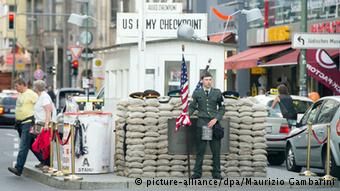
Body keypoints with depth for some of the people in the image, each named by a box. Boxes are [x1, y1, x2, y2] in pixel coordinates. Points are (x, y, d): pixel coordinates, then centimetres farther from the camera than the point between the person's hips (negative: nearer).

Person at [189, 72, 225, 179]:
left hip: (214, 123, 1)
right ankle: (197, 173, 4)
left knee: (216, 150, 1)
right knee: (200, 150, -1)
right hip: (202, 123, -1)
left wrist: (216, 119, -5)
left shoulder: (217, 93, 7)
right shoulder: (197, 93, 7)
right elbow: (192, 107, 13)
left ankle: (216, 173, 9)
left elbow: (222, 108, 9)